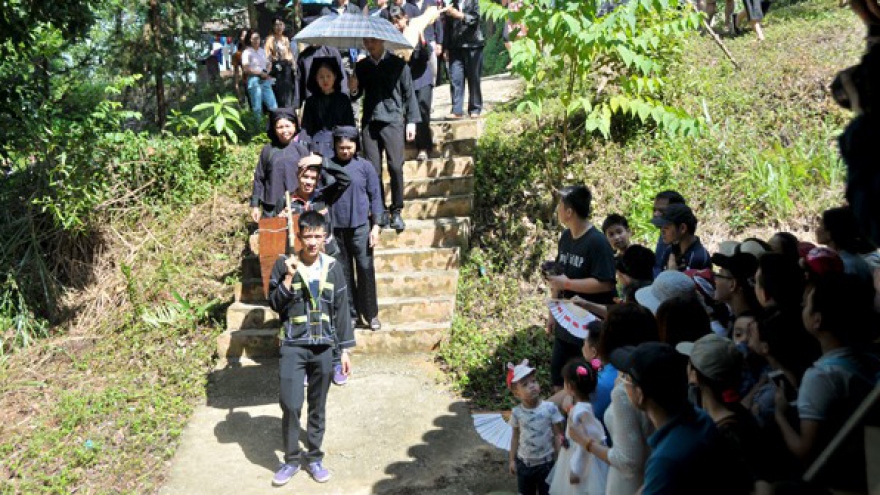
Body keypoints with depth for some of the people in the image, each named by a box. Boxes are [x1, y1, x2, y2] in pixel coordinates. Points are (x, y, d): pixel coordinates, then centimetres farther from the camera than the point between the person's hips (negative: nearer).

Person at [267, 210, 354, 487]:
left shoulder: (332, 267, 2)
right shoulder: (285, 264, -3)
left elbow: (341, 310, 6)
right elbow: (274, 304, -4)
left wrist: (345, 349, 5)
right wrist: (288, 277, -18)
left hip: (323, 347, 2)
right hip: (293, 346, -2)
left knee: (318, 407, 10)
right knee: (290, 405, -7)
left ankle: (314, 458, 25)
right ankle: (292, 459, 12)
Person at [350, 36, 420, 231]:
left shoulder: (398, 64, 6)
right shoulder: (361, 66, 14)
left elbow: (409, 93, 7)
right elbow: (357, 94, 19)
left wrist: (411, 121, 2)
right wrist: (353, 90, -5)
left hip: (393, 120, -3)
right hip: (369, 121, 3)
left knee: (395, 167, -10)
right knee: (373, 169, -1)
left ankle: (396, 212, 2)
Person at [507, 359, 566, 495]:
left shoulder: (550, 408, -17)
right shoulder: (517, 412, -11)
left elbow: (558, 434, -10)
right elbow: (515, 437, 2)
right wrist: (512, 460, 5)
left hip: (546, 462, -2)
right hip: (524, 462, 2)